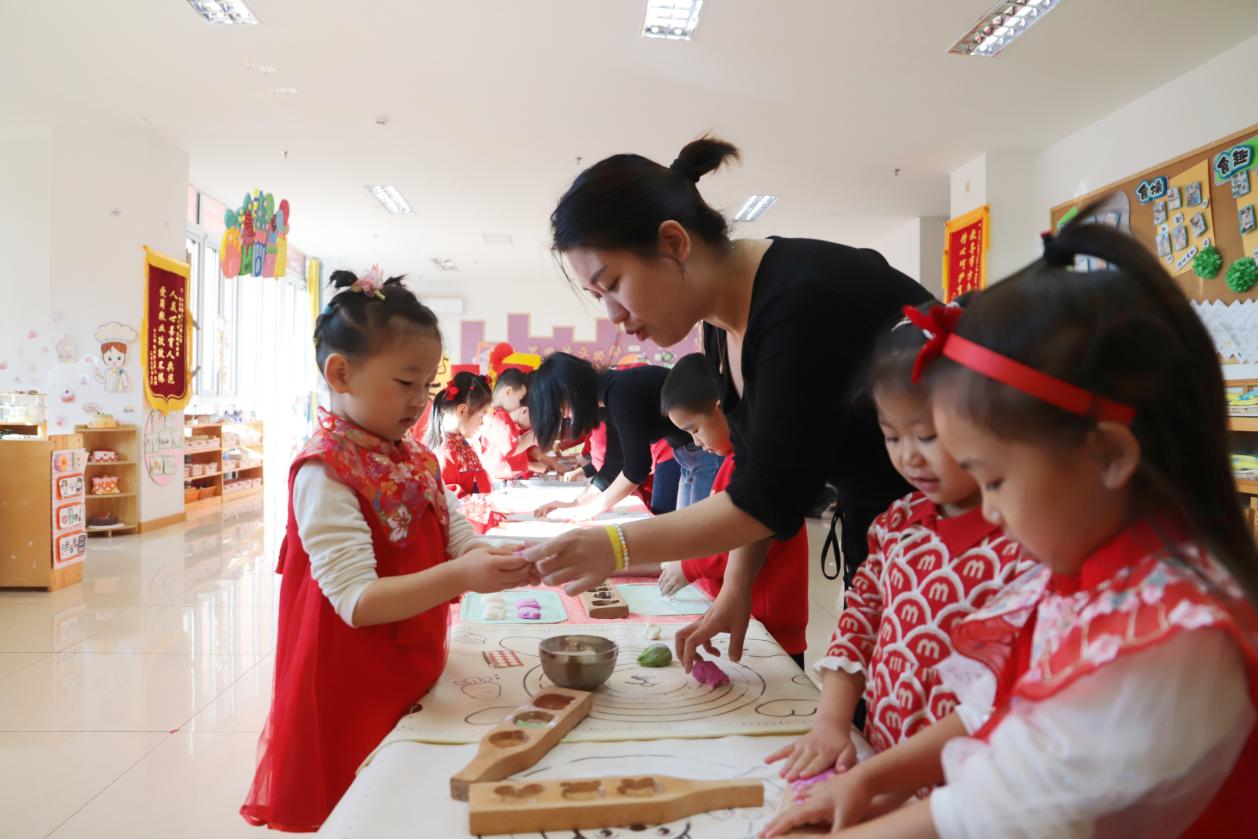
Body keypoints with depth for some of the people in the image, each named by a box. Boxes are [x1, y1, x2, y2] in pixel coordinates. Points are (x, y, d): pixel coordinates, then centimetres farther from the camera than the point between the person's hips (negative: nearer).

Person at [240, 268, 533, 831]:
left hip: (415, 680, 7)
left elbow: (463, 547, 4)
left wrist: (505, 565, -17)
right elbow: (357, 600, -25)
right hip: (356, 698, -7)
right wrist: (459, 578, -37)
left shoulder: (417, 463, 6)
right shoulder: (324, 474, -19)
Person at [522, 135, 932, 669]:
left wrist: (618, 545, -25)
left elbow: (771, 497, -28)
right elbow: (755, 469, 6)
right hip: (875, 540, 8)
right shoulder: (722, 324, -1)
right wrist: (736, 588, -2)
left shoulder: (803, 300, -29)